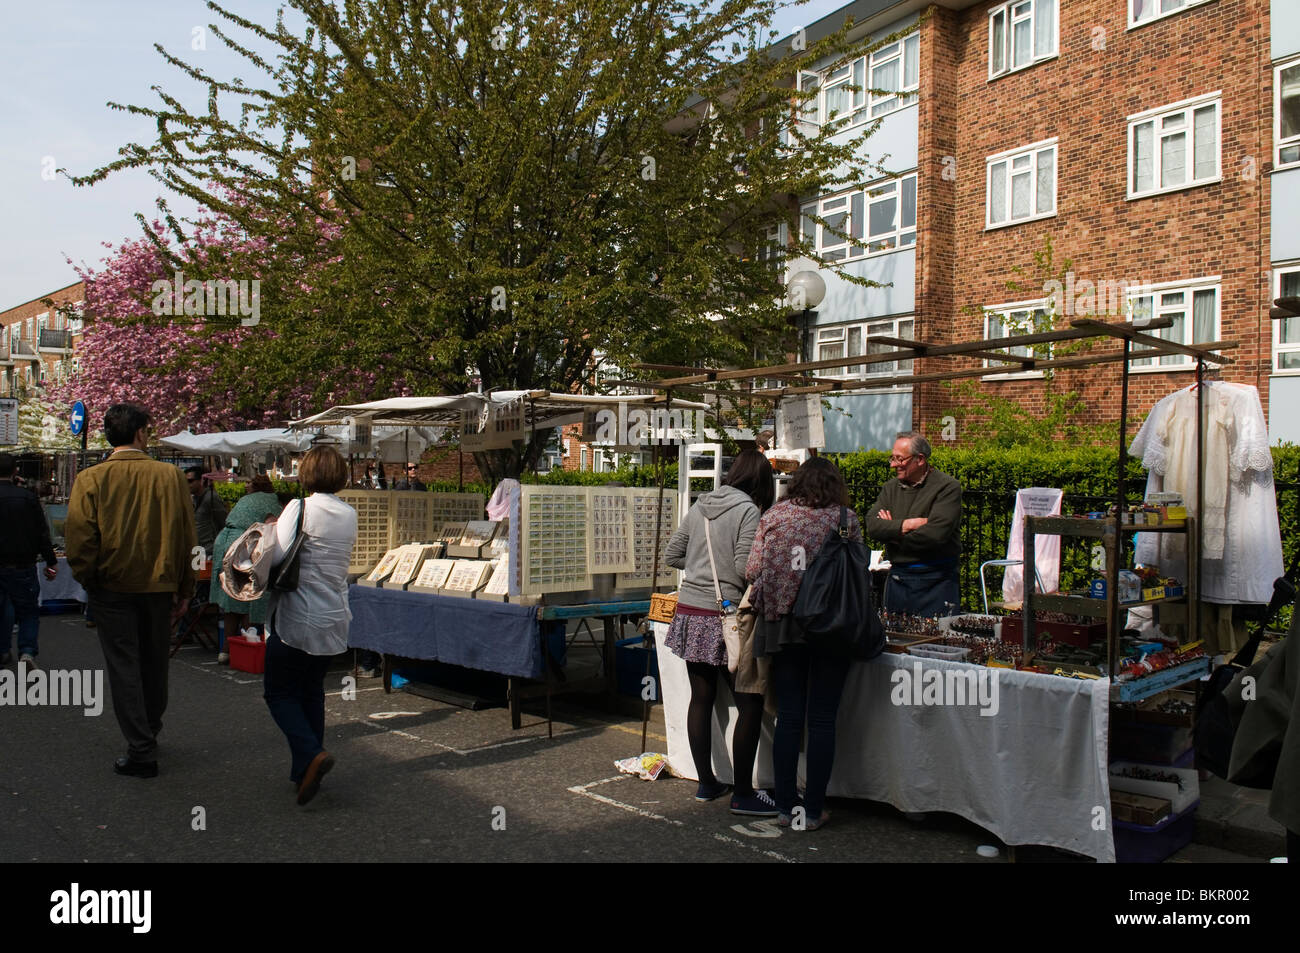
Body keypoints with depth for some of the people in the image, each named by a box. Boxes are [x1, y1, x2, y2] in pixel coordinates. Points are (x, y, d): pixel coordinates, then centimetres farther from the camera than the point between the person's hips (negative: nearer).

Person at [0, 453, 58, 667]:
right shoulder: (28, 497, -7)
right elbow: (42, 533, -5)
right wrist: (51, 561, 2)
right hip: (23, 566, -1)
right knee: (29, 610, 8)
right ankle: (27, 651, -7)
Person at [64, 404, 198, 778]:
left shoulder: (90, 479, -10)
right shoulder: (171, 476, -7)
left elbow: (78, 539, -11)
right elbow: (186, 538, -4)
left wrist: (88, 580, 5)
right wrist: (184, 589, 5)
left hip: (112, 587, -2)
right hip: (159, 586, 2)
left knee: (123, 667, 5)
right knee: (154, 663, 18)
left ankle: (141, 751, 5)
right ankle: (150, 731, 37)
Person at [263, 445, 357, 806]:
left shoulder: (300, 508, -13)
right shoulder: (350, 515, 6)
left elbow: (277, 556, -22)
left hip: (298, 618, -6)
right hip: (335, 617, 6)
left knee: (279, 691, 7)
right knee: (312, 691, 18)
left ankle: (311, 755, -12)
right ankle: (306, 770, 20)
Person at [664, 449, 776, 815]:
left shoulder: (700, 505, 9)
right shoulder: (747, 510, -10)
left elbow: (671, 556, 14)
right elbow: (745, 568, -17)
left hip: (690, 612, 7)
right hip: (725, 616, -7)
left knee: (701, 699, 13)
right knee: (750, 704, 1)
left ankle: (706, 783, 24)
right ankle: (742, 794, 5)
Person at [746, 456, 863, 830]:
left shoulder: (773, 517, 2)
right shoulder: (846, 519, -1)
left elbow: (752, 570, 1)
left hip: (784, 624, 2)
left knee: (788, 717, 9)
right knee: (822, 720, 6)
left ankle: (785, 807, 16)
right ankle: (814, 810, 13)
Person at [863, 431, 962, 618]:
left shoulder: (948, 487, -8)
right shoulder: (891, 488, 11)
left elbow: (936, 534, -20)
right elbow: (872, 526, -3)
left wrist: (892, 530, -8)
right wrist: (907, 525, -16)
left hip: (936, 582, -5)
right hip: (897, 579, 5)